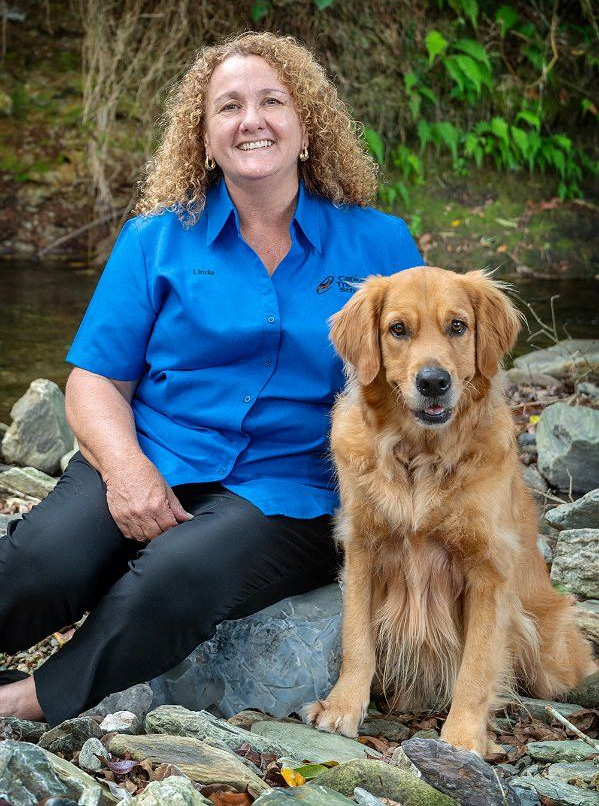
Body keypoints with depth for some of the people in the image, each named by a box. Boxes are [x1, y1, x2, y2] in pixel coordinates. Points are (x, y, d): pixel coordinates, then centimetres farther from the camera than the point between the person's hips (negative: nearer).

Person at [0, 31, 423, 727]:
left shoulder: (379, 244, 10)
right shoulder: (156, 240, 11)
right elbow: (96, 381, 7)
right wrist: (126, 466, -14)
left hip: (283, 494, -1)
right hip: (150, 465, 1)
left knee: (175, 577, -34)